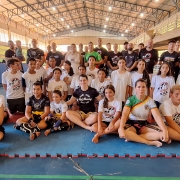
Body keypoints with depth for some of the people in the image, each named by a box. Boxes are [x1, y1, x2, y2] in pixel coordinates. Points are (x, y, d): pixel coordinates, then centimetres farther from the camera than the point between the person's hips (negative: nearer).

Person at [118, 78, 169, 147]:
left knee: (161, 133, -23)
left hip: (144, 125, 3)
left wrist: (165, 130, -27)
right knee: (121, 131, -36)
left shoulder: (150, 101, -4)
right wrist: (121, 128, -37)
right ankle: (150, 142, -26)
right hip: (131, 124, -2)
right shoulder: (130, 100, -8)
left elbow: (157, 116, -13)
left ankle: (132, 137, -22)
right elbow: (124, 114, -20)